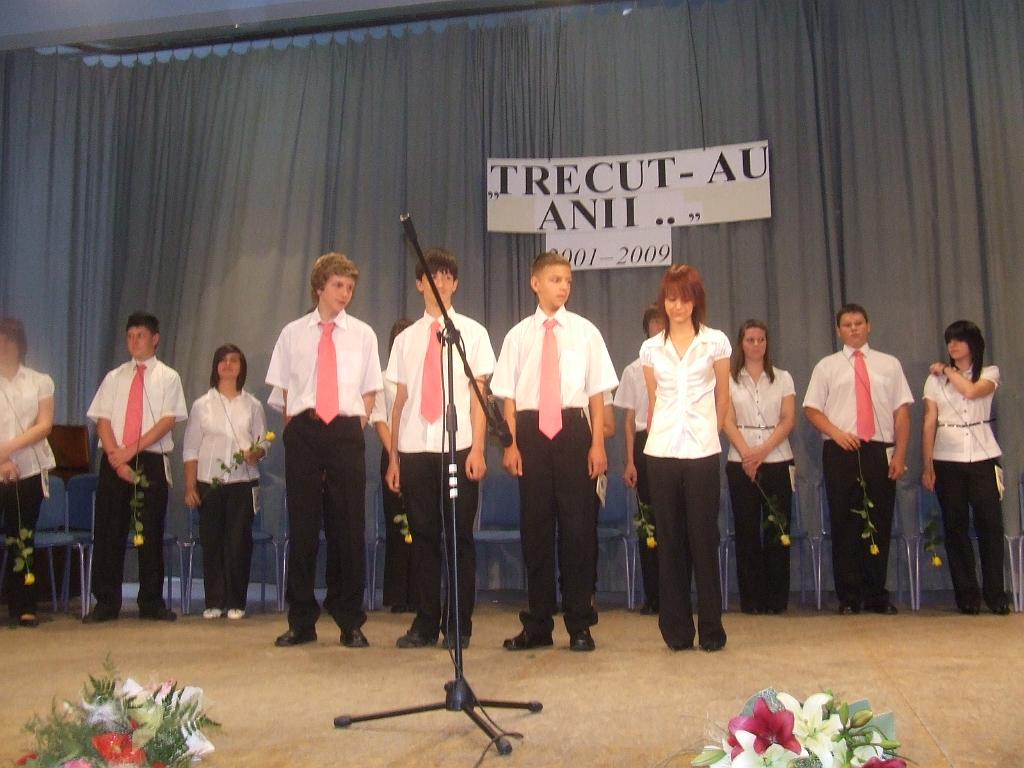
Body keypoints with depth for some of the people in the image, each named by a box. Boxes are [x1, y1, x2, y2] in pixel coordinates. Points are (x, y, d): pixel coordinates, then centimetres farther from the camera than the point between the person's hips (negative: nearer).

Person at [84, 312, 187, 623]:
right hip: (114, 462, 2)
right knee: (109, 532, 1)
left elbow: (168, 420, -5)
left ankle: (151, 603, 9)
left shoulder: (168, 377, 6)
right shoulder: (114, 378, 13)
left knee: (150, 533, 0)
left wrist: (133, 449, -14)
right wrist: (115, 455, -10)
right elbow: (102, 420, 5)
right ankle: (106, 603, 10)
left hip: (152, 461, -2)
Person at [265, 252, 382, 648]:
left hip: (346, 432, 0)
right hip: (303, 433, 1)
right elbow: (282, 387, 14)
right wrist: (294, 423, 3)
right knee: (302, 526, 3)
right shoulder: (293, 333, 10)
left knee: (349, 526, 1)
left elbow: (370, 391, 12)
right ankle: (301, 621, 13)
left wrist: (358, 421, 0)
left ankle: (351, 623, 11)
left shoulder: (362, 334, 9)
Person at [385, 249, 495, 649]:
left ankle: (458, 625, 11)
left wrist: (478, 449, -7)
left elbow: (479, 394, 1)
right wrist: (393, 456, 7)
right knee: (423, 536, 6)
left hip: (459, 448, -2)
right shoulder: (406, 338, 12)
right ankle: (425, 623, 14)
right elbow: (400, 399, 11)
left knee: (458, 537, 2)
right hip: (415, 450, 2)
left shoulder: (472, 332, 5)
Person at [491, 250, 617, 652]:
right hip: (531, 431, 1)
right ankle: (537, 625, 18)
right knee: (535, 526, 6)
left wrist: (597, 445, -2)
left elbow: (597, 393, 4)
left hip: (573, 430, -1)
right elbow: (508, 396, 6)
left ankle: (579, 625, 14)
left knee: (578, 526, 2)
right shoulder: (519, 335, 7)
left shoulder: (585, 331, 5)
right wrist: (511, 444, -2)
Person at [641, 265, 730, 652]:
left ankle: (711, 629, 11)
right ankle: (677, 630, 13)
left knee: (703, 538, 0)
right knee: (669, 540, 5)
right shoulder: (651, 348, 10)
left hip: (702, 451, -2)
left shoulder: (716, 342, 4)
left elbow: (722, 397, 11)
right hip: (661, 452, 2)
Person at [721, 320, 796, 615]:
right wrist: (747, 452, -15)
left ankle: (777, 599, 7)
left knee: (777, 530, 0)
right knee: (747, 531, 0)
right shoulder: (729, 379, 8)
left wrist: (763, 451, -13)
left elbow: (788, 419, 1)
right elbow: (727, 421, -1)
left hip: (778, 461, 1)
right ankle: (751, 599, 6)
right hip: (741, 462, 0)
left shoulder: (782, 378, 10)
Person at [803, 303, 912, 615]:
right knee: (844, 525, 2)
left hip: (880, 452, 1)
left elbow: (901, 411, 6)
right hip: (840, 452, -1)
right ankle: (849, 597, 10)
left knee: (880, 525, 5)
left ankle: (877, 595, 16)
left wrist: (900, 454, -2)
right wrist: (837, 433, -11)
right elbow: (812, 409, 5)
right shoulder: (827, 366, 9)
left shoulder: (889, 364, 11)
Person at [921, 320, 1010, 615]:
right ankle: (967, 594, 10)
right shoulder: (935, 379, 9)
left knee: (990, 524, -5)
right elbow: (929, 424, 4)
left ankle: (995, 594, 5)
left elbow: (972, 391, -16)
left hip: (983, 458, -1)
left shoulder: (989, 373, 8)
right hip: (947, 461, 1)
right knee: (956, 527, 2)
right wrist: (927, 466, -2)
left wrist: (948, 371, -1)